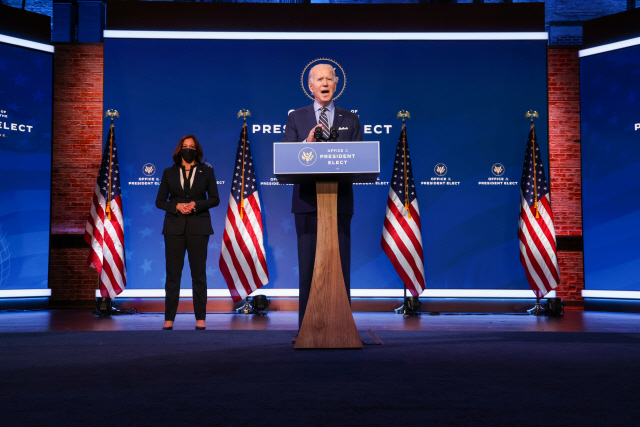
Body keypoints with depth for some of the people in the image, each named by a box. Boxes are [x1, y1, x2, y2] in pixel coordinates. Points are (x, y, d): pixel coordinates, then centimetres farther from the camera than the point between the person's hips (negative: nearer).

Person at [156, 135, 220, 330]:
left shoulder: (207, 171, 8)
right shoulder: (169, 172, 10)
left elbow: (214, 199, 5)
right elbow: (160, 201, 7)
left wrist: (196, 204, -12)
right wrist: (176, 206, -11)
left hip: (198, 228, -1)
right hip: (174, 228, 1)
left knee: (199, 273, 1)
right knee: (172, 274, 1)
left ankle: (200, 318, 7)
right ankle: (169, 319, 5)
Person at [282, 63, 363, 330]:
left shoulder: (350, 120, 13)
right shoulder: (296, 118, 11)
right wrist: (307, 143, -15)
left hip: (339, 200, 1)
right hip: (307, 201, 0)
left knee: (340, 264, -1)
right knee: (308, 264, 1)